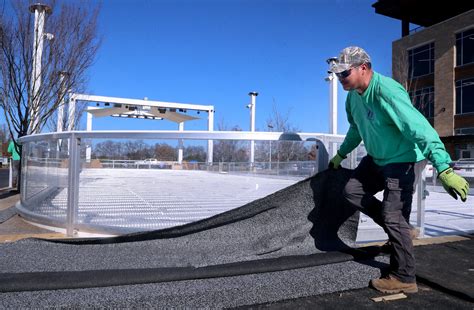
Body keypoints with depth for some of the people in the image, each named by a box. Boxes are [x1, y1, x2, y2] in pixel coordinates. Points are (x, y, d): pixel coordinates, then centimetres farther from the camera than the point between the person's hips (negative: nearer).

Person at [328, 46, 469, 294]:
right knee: (352, 191, 8)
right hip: (376, 159, 9)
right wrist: (341, 155, 28)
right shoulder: (353, 95, 0)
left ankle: (404, 279, 6)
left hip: (400, 160, -9)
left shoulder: (386, 92, -29)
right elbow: (356, 129, 19)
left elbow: (420, 129, -37)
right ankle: (398, 231, 19)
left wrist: (444, 169, -44)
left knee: (393, 217, -9)